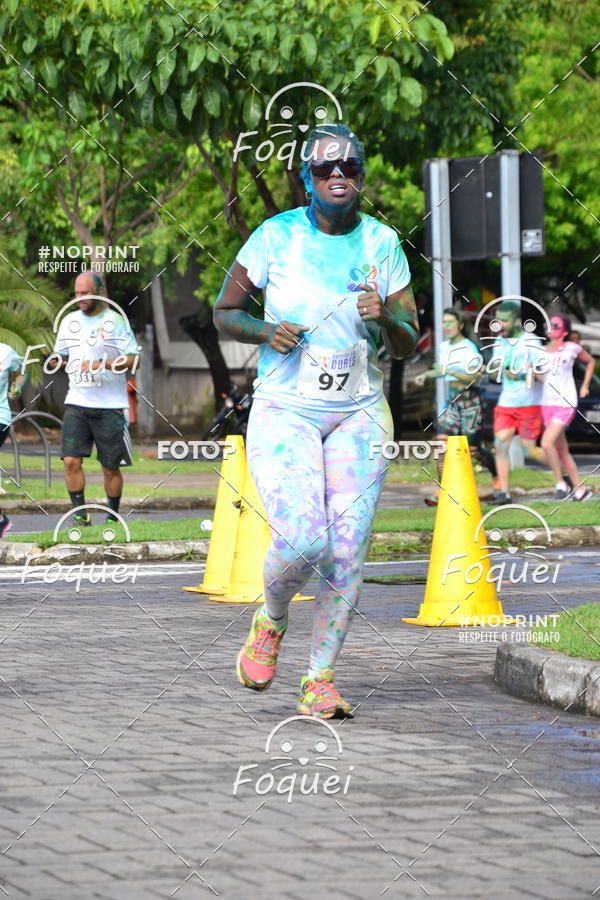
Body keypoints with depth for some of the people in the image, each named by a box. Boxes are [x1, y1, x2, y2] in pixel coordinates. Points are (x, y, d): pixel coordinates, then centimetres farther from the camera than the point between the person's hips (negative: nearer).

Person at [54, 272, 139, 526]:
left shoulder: (115, 321, -4)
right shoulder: (70, 321, 11)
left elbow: (133, 360, -9)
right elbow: (61, 357, 26)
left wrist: (102, 364, -20)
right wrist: (65, 364, 6)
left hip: (109, 406, -3)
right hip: (76, 403, 4)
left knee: (111, 467, 4)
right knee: (71, 460, -11)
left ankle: (112, 517, 18)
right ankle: (81, 516, -5)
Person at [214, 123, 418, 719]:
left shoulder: (381, 243, 2)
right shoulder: (276, 236, -4)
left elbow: (408, 346, 4)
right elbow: (224, 312, 5)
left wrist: (385, 318, -17)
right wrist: (265, 330, -15)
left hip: (359, 414, 2)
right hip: (284, 411, -2)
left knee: (347, 551, -6)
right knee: (303, 542, -18)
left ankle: (319, 681, 7)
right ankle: (270, 622, 15)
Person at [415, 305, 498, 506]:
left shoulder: (469, 348, -13)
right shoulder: (444, 346, 9)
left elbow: (474, 376, -23)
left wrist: (448, 371, -30)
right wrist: (426, 375, 11)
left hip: (469, 401, -7)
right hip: (451, 401, 7)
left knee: (473, 449, 0)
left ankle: (497, 475, 29)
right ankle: (443, 491, -9)